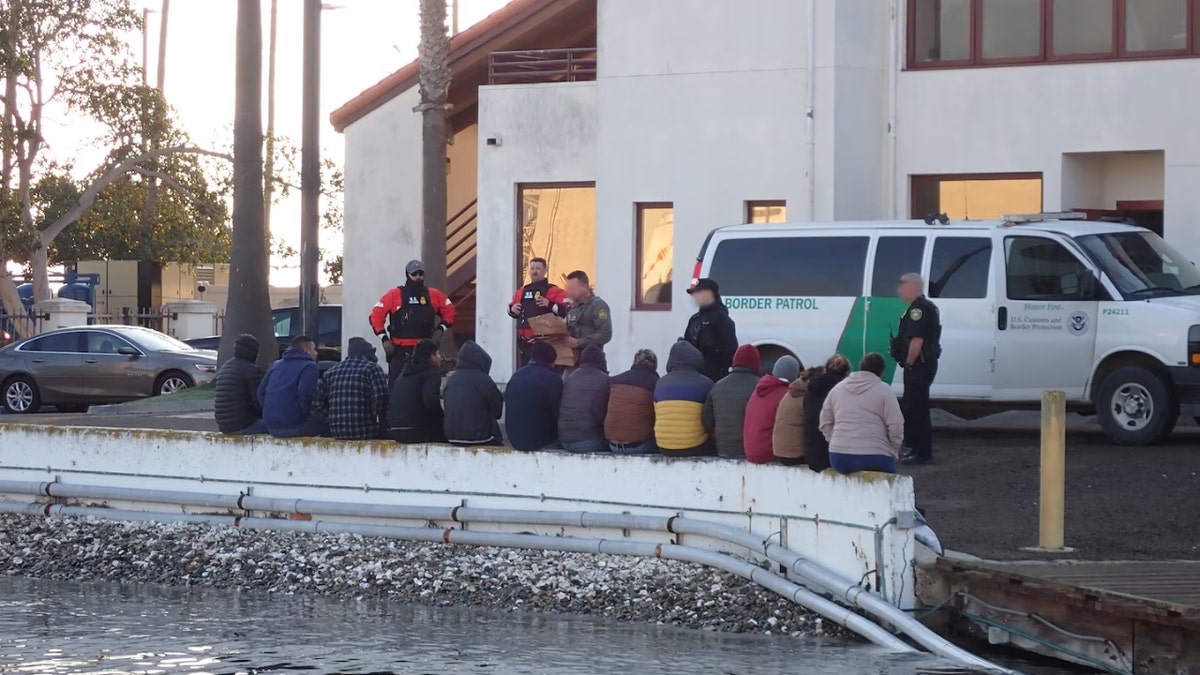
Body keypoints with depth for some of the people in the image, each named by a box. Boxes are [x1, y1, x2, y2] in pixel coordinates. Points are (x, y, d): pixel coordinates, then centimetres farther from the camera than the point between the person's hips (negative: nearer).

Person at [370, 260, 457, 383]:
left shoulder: (434, 295, 7)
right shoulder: (394, 295, -2)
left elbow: (450, 310, 17)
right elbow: (376, 315, -1)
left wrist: (440, 329, 4)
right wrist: (384, 339, -7)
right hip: (400, 351, -3)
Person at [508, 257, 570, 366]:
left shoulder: (554, 291, -6)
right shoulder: (522, 291, 15)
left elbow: (568, 310, -16)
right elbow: (511, 308, 30)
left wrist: (550, 305, -26)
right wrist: (512, 308, 6)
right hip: (525, 342, 7)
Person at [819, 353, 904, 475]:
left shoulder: (838, 388, 14)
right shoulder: (883, 390, -1)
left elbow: (825, 424, 16)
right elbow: (896, 427, -6)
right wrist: (892, 453, 7)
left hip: (839, 457, 4)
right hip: (874, 458, -4)